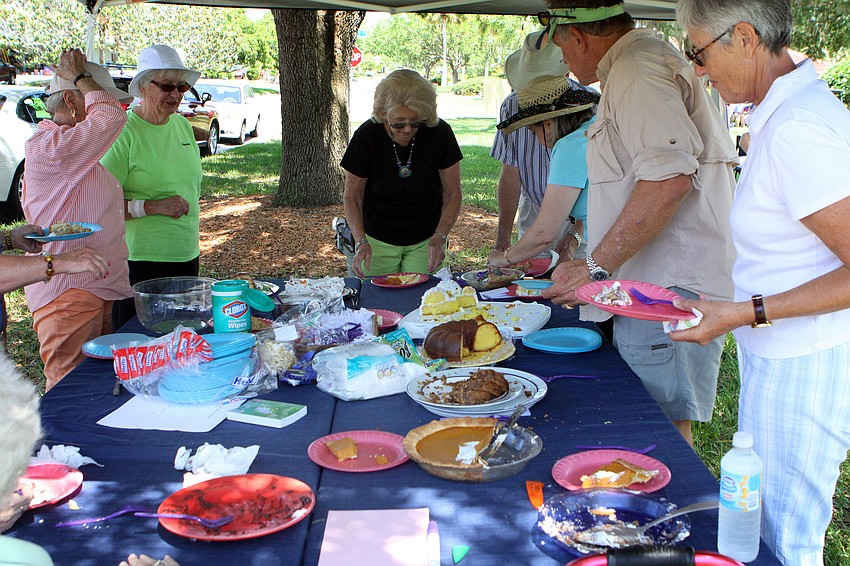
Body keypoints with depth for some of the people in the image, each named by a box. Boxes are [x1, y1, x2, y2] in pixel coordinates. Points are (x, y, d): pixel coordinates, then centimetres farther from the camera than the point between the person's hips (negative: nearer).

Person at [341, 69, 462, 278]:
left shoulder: (440, 133, -15)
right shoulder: (366, 137, -17)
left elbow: (452, 194, -8)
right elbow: (352, 197, -8)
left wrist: (440, 237, -22)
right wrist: (361, 242, -22)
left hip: (425, 242, 1)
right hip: (378, 241, 0)